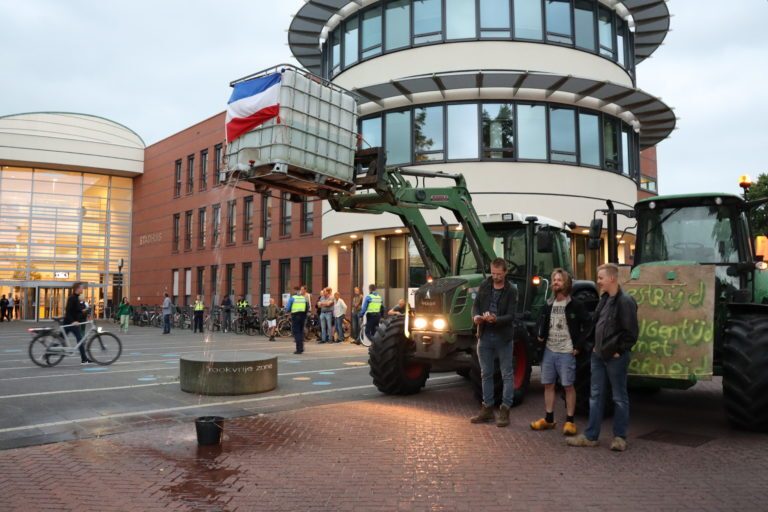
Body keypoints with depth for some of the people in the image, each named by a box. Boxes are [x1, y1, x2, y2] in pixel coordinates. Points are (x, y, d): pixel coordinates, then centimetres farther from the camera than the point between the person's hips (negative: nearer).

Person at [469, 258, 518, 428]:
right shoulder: (484, 286, 2)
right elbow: (476, 305, 5)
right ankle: (487, 408, 22)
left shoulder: (511, 290, -9)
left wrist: (496, 319, -32)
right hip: (485, 336, 4)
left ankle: (505, 410, 10)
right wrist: (476, 316, -16)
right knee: (486, 374, 11)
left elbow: (510, 316, -14)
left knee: (507, 374, 3)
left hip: (503, 337, -4)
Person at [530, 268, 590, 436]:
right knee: (548, 384, 10)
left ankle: (570, 421, 10)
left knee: (568, 386, 0)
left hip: (566, 352, -6)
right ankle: (548, 419, 20)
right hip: (549, 351, 6)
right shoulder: (549, 304, 10)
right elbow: (542, 321, 24)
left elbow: (587, 325, -8)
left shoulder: (576, 305, -7)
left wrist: (579, 345, -11)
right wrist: (539, 334, 7)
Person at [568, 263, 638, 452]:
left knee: (619, 397, 7)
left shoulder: (625, 301, -15)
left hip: (615, 357, -8)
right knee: (596, 395, 10)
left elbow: (631, 332, -17)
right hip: (598, 355, 8)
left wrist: (619, 351, -13)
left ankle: (619, 437, 19)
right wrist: (594, 345, 12)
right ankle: (590, 436, 17)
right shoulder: (604, 299, 10)